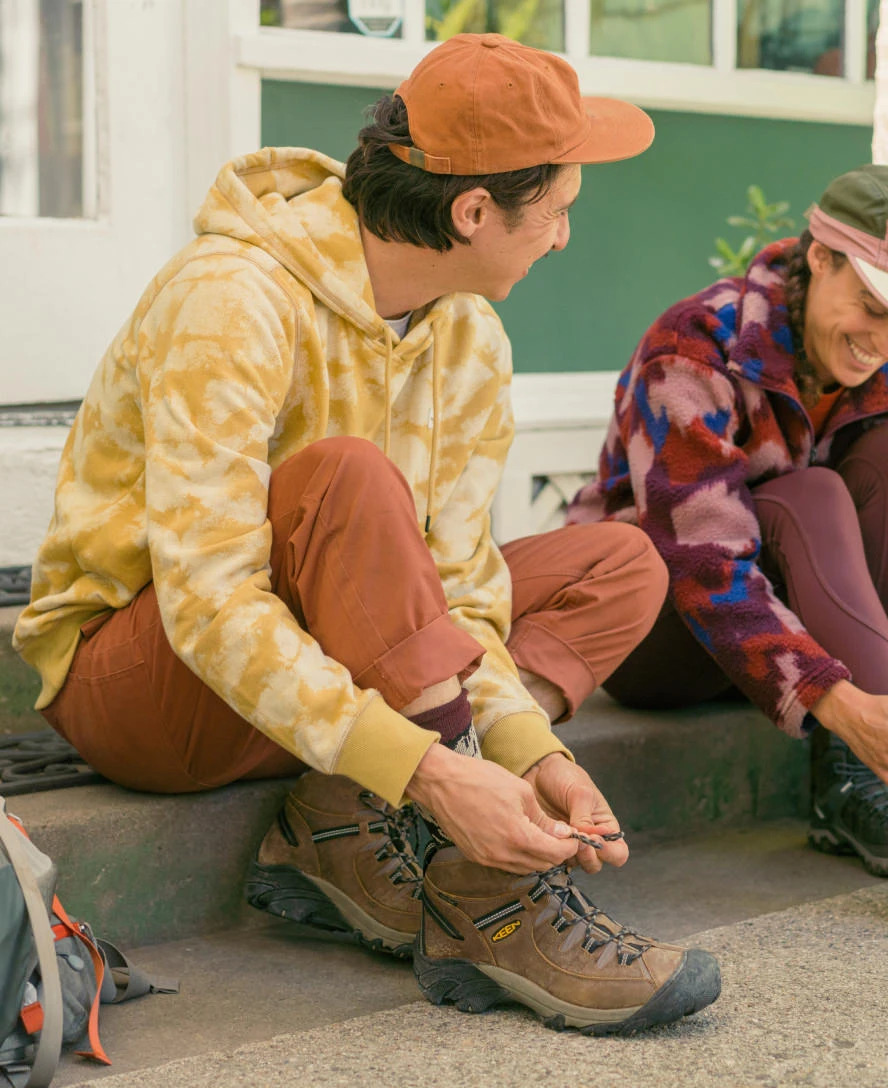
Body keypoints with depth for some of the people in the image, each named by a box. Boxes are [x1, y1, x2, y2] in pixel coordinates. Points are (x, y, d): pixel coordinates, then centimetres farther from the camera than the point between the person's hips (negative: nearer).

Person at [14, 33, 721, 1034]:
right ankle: (486, 905, -31)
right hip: (130, 669, -8)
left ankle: (344, 830, -16)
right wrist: (432, 770, -39)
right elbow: (209, 601, -33)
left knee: (618, 566, -2)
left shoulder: (468, 337, -2)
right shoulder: (232, 301, -26)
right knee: (347, 478, -35)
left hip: (329, 661, 8)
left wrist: (528, 746, -23)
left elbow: (451, 576, -5)